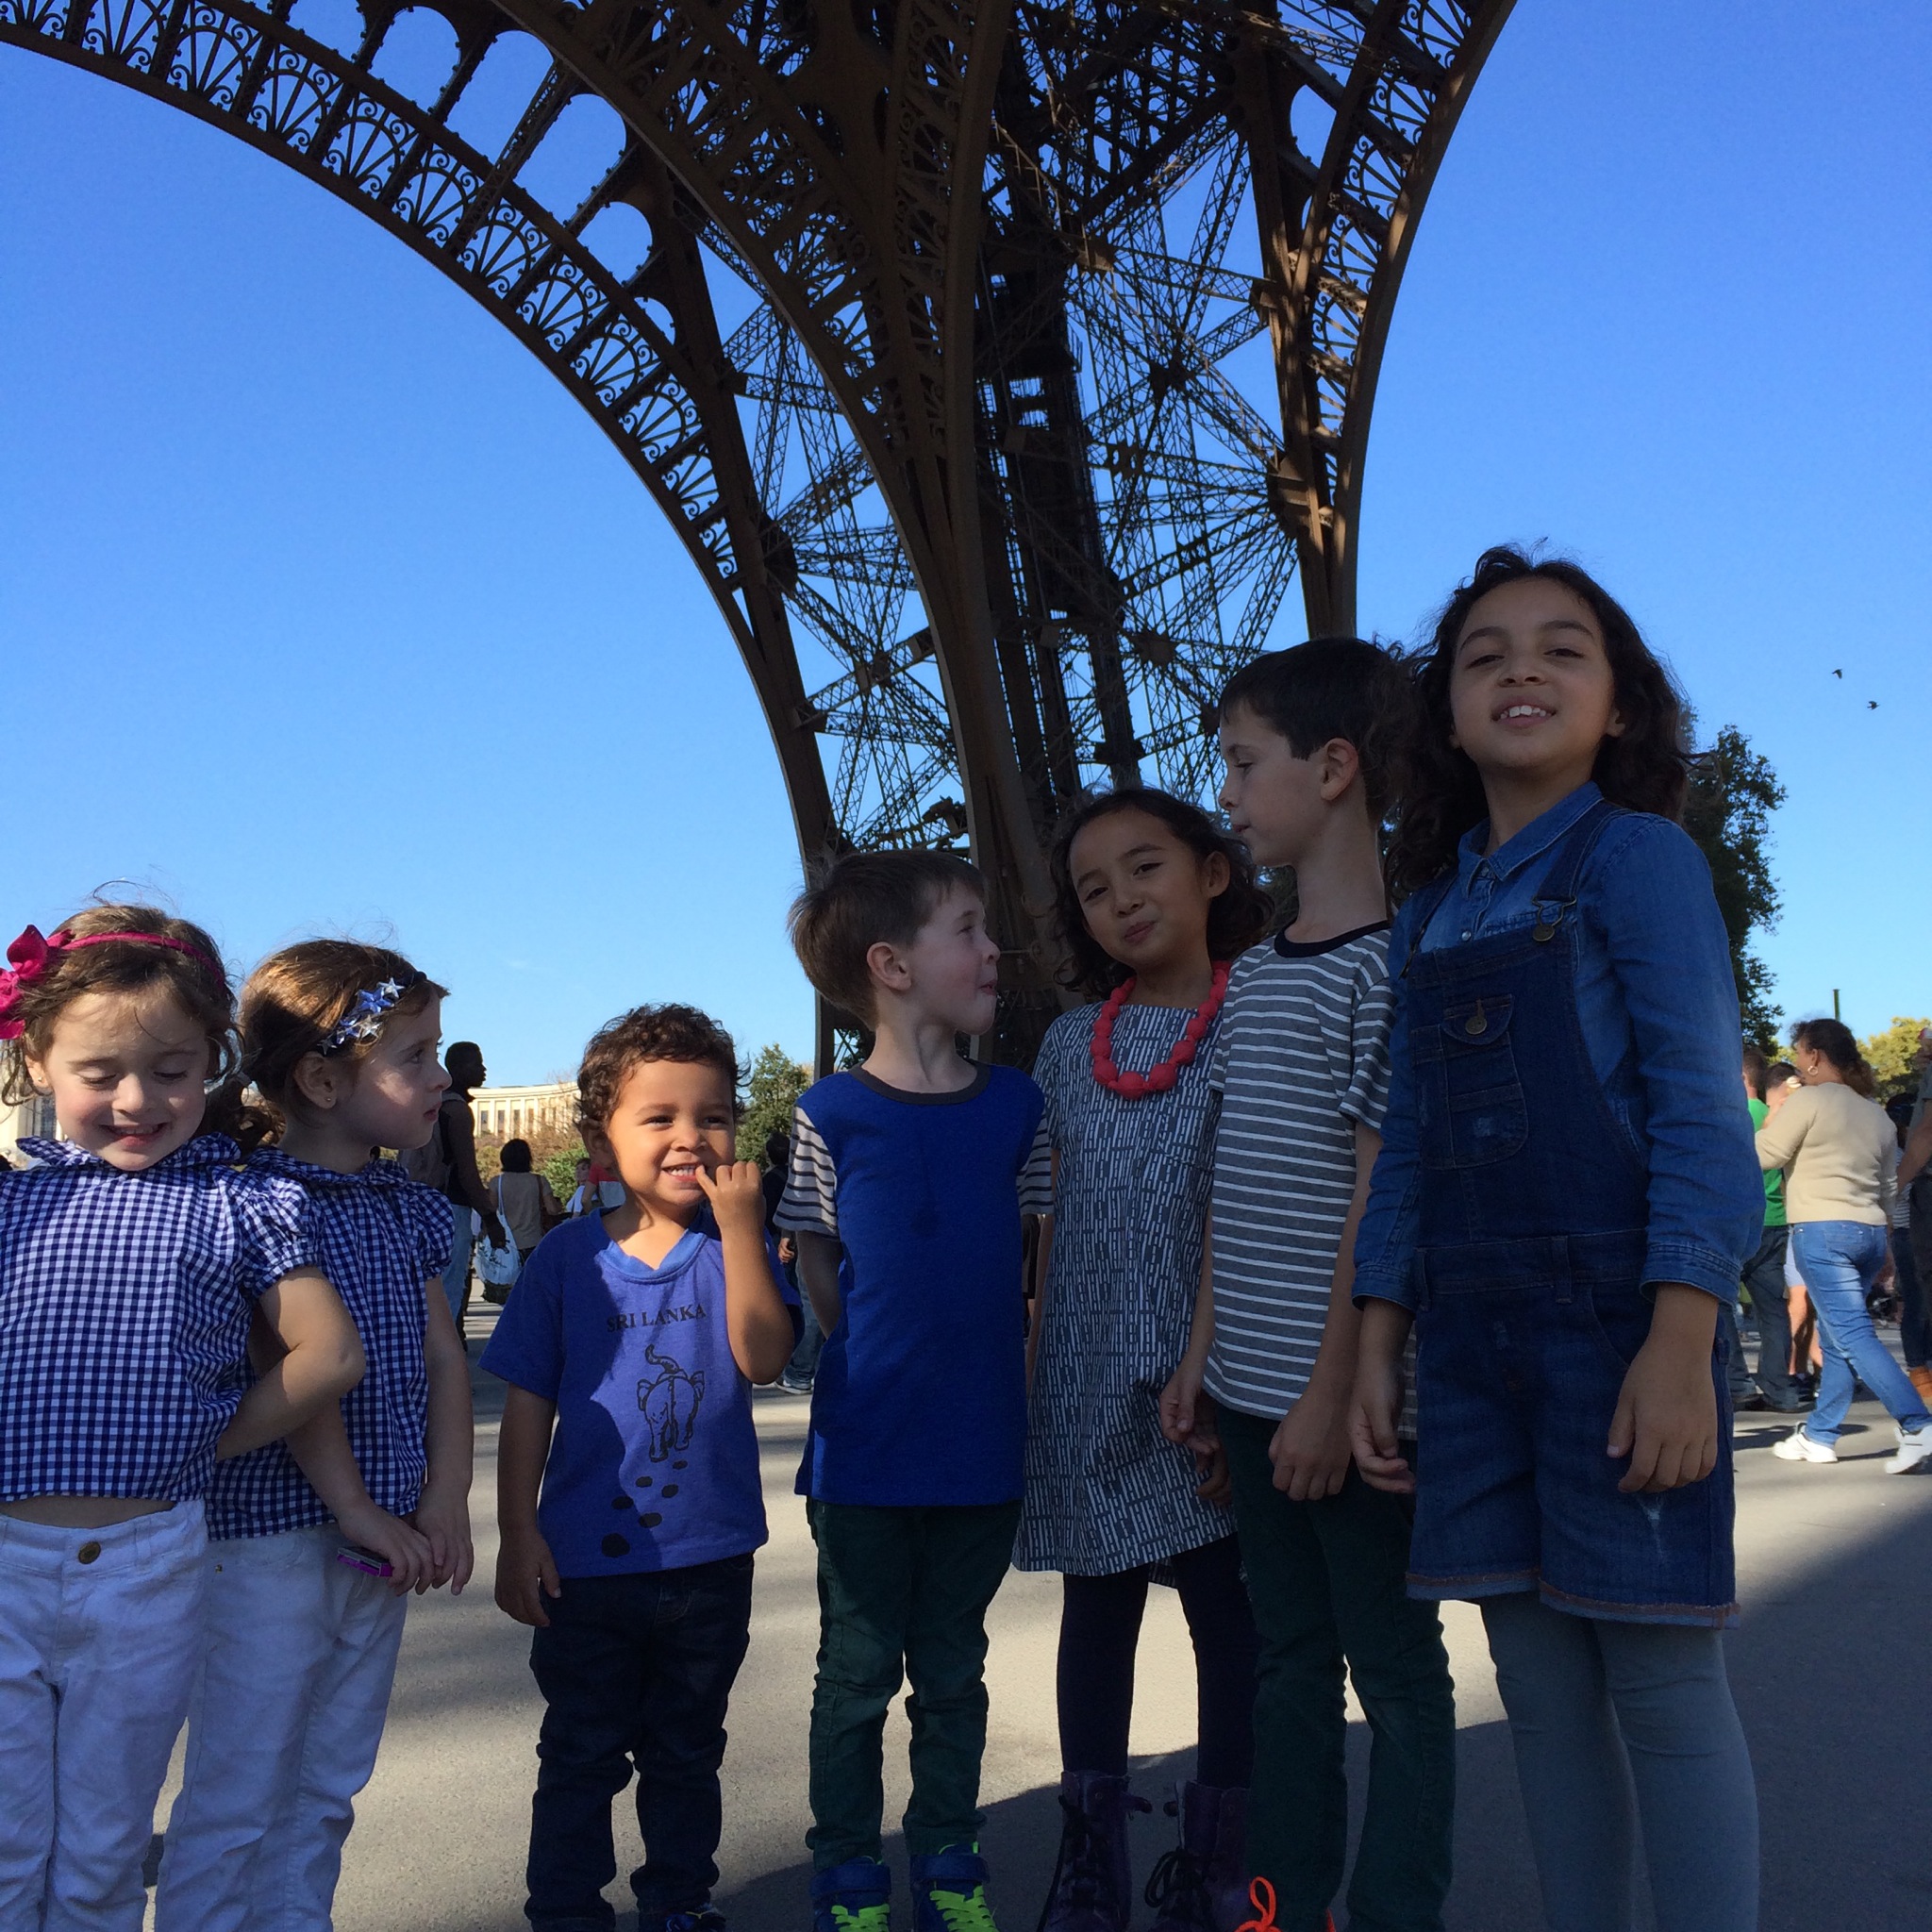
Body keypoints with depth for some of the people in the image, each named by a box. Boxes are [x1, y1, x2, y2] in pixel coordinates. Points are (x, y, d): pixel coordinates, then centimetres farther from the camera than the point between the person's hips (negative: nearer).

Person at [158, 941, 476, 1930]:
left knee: (325, 1792, 17)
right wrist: (354, 1507, -16)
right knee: (235, 1800, 4)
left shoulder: (410, 1208, 9)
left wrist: (446, 1499, -3)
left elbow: (442, 1359, 7)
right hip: (271, 1537, -7)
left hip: (384, 1542, 7)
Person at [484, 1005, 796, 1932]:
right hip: (586, 1563, -1)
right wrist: (517, 1534, -4)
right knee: (580, 1760, 14)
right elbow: (528, 1404, -2)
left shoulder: (735, 1244, -5)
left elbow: (763, 1358, -20)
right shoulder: (569, 1256, -6)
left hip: (708, 1561, 1)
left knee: (687, 1756, 19)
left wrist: (740, 1228, -25)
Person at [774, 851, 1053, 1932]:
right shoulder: (834, 1114, -8)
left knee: (956, 1669, 17)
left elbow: (1038, 1255, 10)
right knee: (858, 1672, 11)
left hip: (983, 1447, 3)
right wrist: (882, 1358, -1)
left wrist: (1020, 1371, 5)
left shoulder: (1015, 1102, 1)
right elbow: (818, 1264, 3)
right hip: (867, 1446, -2)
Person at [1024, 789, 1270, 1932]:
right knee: (1097, 1608, 12)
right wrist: (1039, 1359, 10)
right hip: (1089, 1379, 4)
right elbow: (1055, 1220, 13)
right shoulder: (1070, 1043, 10)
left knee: (1229, 1612, 5)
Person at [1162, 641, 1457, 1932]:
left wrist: (1333, 1394, -16)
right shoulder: (1255, 973, 12)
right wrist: (1204, 1352, 13)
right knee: (1291, 1653, 18)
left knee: (1394, 1666, 8)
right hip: (1254, 1388, 8)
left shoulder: (1387, 963, -13)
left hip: (1344, 1395, -8)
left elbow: (1376, 1204, -16)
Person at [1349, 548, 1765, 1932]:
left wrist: (1680, 1346, -18)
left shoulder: (1638, 857, -4)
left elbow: (1700, 1110, -10)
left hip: (1619, 1314, -5)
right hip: (1474, 1337, 5)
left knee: (1659, 1678, 1)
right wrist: (1380, 1346, 8)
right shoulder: (1429, 909, 12)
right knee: (1539, 1687, 12)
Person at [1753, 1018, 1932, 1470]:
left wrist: (1774, 1118, 11)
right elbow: (1885, 1186, 21)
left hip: (1823, 1231, -8)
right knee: (1835, 1338, 13)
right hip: (1870, 1231, 8)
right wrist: (1886, 1246, 25)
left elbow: (1765, 1154, -6)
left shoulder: (1810, 1100, -8)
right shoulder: (1876, 1112, 17)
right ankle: (1819, 1436, 18)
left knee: (1854, 1336, -10)